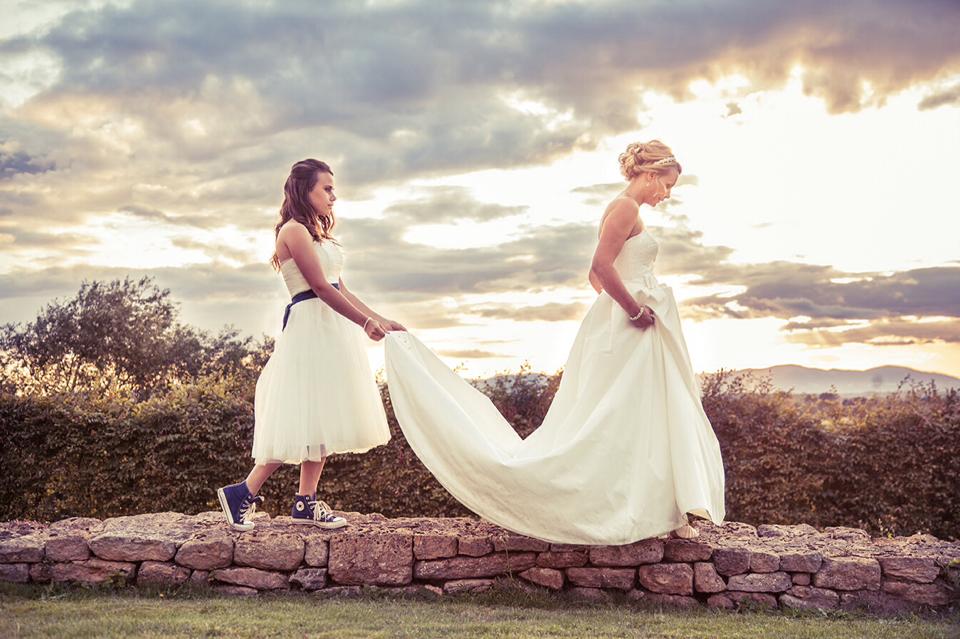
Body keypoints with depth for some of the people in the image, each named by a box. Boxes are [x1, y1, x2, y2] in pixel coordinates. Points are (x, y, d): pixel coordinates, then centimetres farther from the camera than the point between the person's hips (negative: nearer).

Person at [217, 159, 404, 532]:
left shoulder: (319, 235, 18)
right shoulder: (294, 230, -10)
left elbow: (340, 288, 16)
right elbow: (320, 286, -16)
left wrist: (381, 320, 11)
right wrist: (366, 322, -16)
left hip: (331, 330, 9)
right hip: (311, 325, -9)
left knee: (321, 416, 7)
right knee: (304, 416, -10)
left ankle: (306, 502, 11)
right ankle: (243, 494, -2)